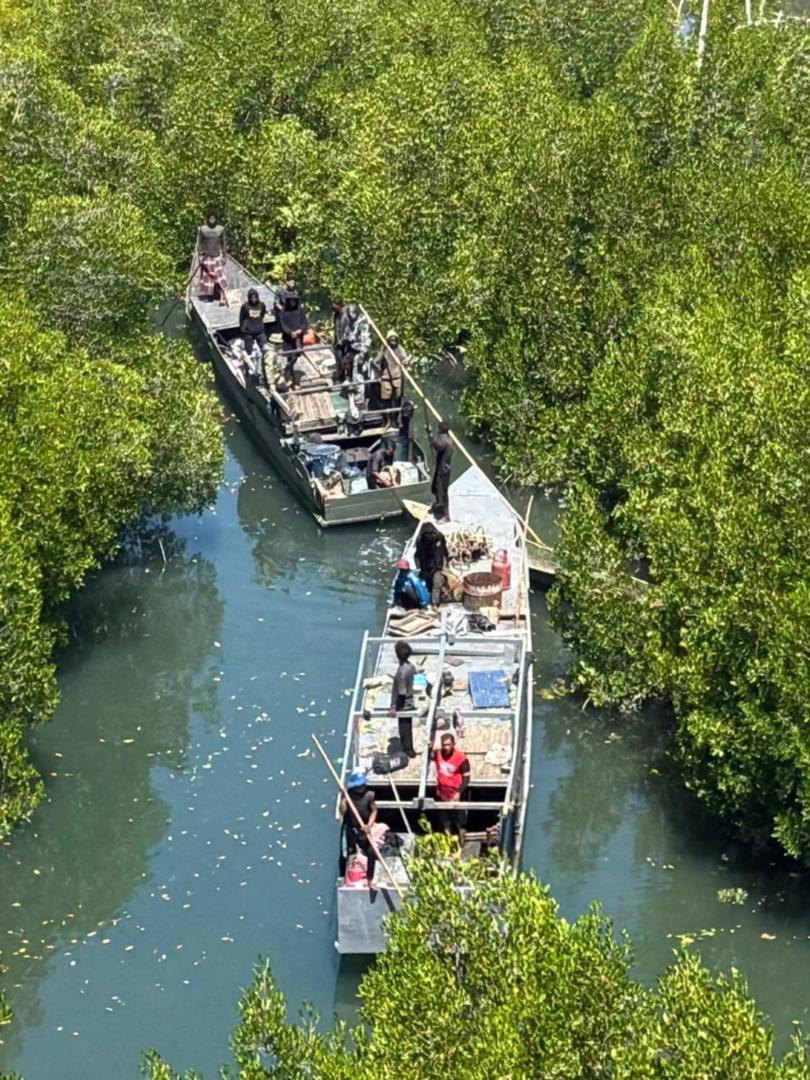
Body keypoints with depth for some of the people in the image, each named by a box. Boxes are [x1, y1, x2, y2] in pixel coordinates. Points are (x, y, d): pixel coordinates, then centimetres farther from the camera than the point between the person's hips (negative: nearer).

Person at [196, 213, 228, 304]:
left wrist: (224, 256, 6)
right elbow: (199, 243, 3)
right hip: (206, 256, 1)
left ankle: (223, 299, -14)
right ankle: (207, 296, 18)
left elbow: (223, 243, 7)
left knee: (219, 277, -9)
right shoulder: (202, 229, 0)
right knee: (206, 276, 6)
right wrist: (199, 255, -3)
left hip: (217, 256, -1)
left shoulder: (221, 229, 2)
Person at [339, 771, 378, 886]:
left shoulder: (369, 795, -2)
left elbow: (374, 810, 2)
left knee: (371, 853, -7)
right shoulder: (347, 795, -5)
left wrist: (369, 825, -10)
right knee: (346, 854, 6)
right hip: (349, 829, -1)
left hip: (364, 829, 1)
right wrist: (343, 797, -21)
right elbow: (343, 811, -14)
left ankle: (369, 879, 4)